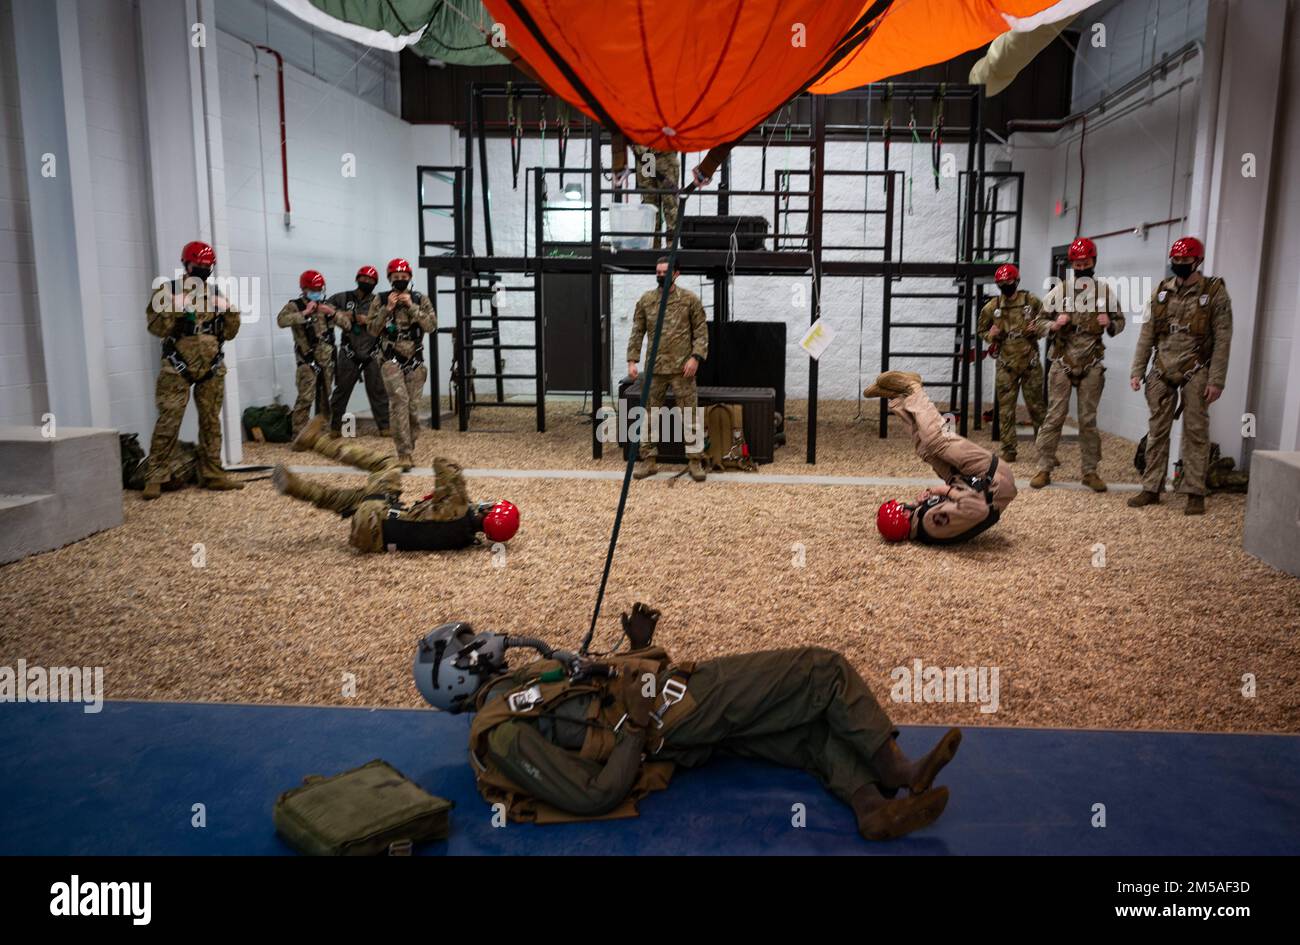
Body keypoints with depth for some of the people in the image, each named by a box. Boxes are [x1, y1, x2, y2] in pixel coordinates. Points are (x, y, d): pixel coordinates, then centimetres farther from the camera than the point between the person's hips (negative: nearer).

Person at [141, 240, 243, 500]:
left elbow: (229, 332, 10)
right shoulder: (167, 291, -1)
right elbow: (156, 327, -10)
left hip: (212, 368, 4)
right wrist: (175, 308, -23)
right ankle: (155, 478, -4)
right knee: (168, 422, -8)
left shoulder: (215, 294, 11)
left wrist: (231, 311, -7)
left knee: (211, 422, 7)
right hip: (178, 368, -4)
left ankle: (212, 474, 14)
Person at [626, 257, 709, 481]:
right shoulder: (645, 300, 6)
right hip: (654, 368, 3)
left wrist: (696, 357, -13)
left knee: (690, 414, 0)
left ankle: (695, 460, 9)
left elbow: (701, 331, -1)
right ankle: (649, 459, 17)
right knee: (650, 414, 7)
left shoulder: (690, 299, 0)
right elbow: (637, 332, 9)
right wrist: (632, 360, 0)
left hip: (682, 367, -3)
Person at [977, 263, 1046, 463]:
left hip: (1030, 363, -1)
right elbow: (982, 330, 14)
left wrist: (1037, 329, -12)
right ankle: (1008, 450, 10)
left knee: (1036, 406, 5)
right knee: (1006, 409, 2)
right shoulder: (991, 307, 2)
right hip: (1006, 364, 1)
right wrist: (991, 335, -8)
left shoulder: (1031, 301, -1)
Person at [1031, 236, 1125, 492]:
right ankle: (1044, 468, 6)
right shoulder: (1059, 291, 1)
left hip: (1091, 366, 1)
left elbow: (1120, 322, 13)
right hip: (1062, 363, -1)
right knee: (1055, 416, 0)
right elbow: (1039, 321, 5)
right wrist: (1054, 326, -16)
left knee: (1088, 420, 6)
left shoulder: (1105, 291, 5)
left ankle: (1090, 471, 14)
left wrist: (1110, 324, -10)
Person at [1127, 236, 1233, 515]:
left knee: (1195, 432, 1)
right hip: (1162, 372, 4)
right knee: (1157, 431, 7)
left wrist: (1216, 380, -12)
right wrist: (1137, 371, 2)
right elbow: (1147, 335, 8)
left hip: (1195, 373, -3)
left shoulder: (1214, 291, -4)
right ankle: (1151, 488, 14)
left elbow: (1222, 340, -6)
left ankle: (1195, 493, 6)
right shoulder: (1161, 291, 7)